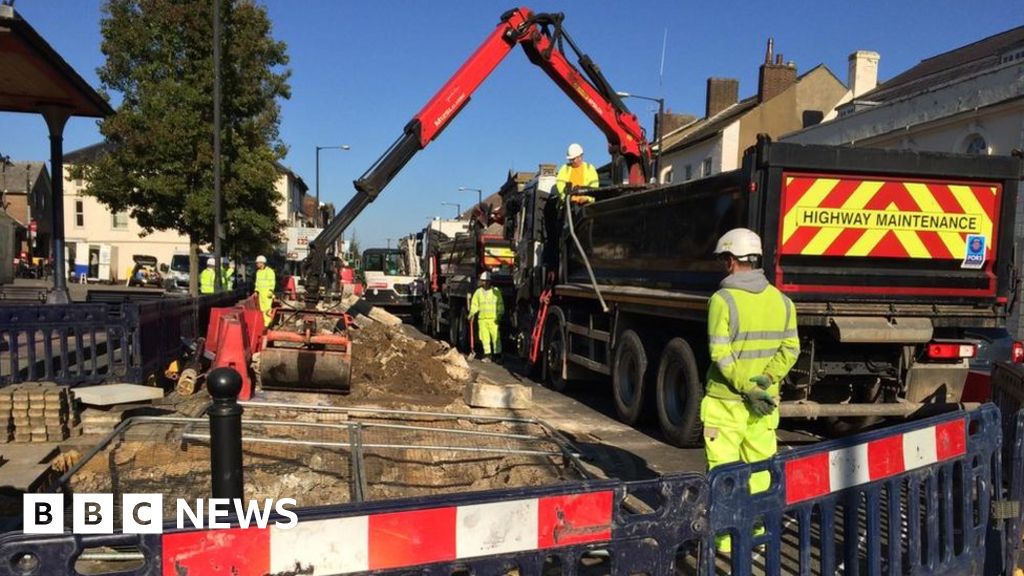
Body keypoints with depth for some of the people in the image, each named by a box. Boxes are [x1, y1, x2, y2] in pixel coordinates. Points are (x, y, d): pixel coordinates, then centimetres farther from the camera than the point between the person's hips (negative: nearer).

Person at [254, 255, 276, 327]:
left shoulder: (269, 271, -9)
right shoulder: (258, 272, 16)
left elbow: (272, 282, -12)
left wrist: (271, 291, -20)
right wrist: (256, 291, 17)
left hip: (267, 293, -8)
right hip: (261, 293, 8)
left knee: (267, 308, -12)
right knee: (263, 308, 8)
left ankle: (268, 323, -11)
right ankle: (266, 323, 13)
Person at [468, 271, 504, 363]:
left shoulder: (496, 291, 5)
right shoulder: (478, 292, 13)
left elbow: (500, 304, 5)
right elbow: (474, 304, 14)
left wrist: (500, 314, -7)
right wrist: (471, 314, 1)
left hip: (493, 318, -3)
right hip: (482, 318, 3)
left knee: (496, 337, -6)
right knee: (484, 337, 1)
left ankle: (497, 355, 2)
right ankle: (487, 355, 7)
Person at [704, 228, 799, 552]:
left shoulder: (723, 299, -12)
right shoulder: (781, 300, 5)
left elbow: (720, 354, -19)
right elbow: (790, 349, -1)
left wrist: (746, 388, -16)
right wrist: (767, 380, -9)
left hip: (726, 400, -5)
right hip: (765, 401, 5)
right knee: (759, 467, 15)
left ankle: (725, 537, 10)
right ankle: (757, 530, 25)